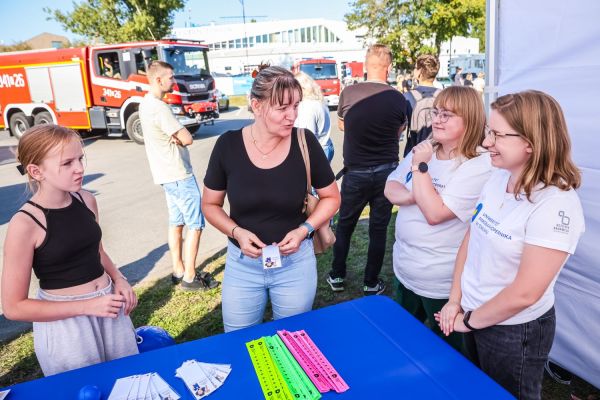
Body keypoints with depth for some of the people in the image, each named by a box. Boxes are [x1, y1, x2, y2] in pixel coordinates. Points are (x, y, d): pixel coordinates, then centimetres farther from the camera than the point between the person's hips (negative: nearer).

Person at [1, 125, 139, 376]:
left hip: (109, 305, 5)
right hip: (64, 321, -5)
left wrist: (118, 279, -2)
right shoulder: (25, 223, -19)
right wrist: (87, 306, -18)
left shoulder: (86, 200, -2)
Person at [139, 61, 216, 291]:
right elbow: (187, 139, -22)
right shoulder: (159, 108, -21)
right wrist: (179, 138, -2)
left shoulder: (146, 103, 11)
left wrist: (174, 137, -7)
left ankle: (179, 271, 25)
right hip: (178, 174, -10)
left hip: (166, 174, 10)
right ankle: (190, 277, 4)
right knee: (195, 224, -3)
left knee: (177, 222, 16)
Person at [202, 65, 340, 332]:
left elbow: (331, 197, 0)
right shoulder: (228, 145, -12)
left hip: (295, 262, 0)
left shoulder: (305, 143, -13)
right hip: (242, 263, 1)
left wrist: (304, 230, -15)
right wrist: (237, 232, -17)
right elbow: (210, 204, 0)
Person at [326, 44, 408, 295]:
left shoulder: (348, 93, -10)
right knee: (378, 229, 12)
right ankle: (371, 283, 21)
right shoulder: (398, 99, -9)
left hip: (355, 173, 0)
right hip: (386, 172, 1)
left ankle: (337, 276, 28)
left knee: (345, 224, 17)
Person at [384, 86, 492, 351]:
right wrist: (411, 196, -18)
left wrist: (419, 167, -24)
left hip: (441, 284, -7)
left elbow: (435, 213, -26)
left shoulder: (478, 168, -22)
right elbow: (390, 188, 3)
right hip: (404, 271, 8)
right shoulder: (423, 151, 1)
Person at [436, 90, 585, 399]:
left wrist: (469, 320, -13)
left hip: (515, 331, -6)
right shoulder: (497, 179, -5)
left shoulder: (556, 204, -27)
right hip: (473, 316, 6)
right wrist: (455, 302, -1)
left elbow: (524, 293, -26)